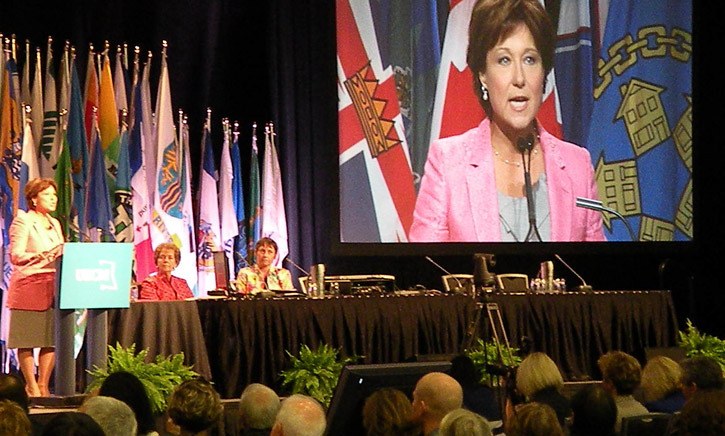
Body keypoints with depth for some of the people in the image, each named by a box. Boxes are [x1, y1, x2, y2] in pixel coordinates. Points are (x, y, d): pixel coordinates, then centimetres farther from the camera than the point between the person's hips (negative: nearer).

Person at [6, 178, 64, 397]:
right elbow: (16, 257, -11)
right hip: (29, 286, -7)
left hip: (53, 286, 7)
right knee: (27, 339, -5)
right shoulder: (23, 221, -3)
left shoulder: (54, 223, 20)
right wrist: (42, 255, -24)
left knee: (52, 338, 2)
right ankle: (31, 387, 0)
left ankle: (43, 386, 9)